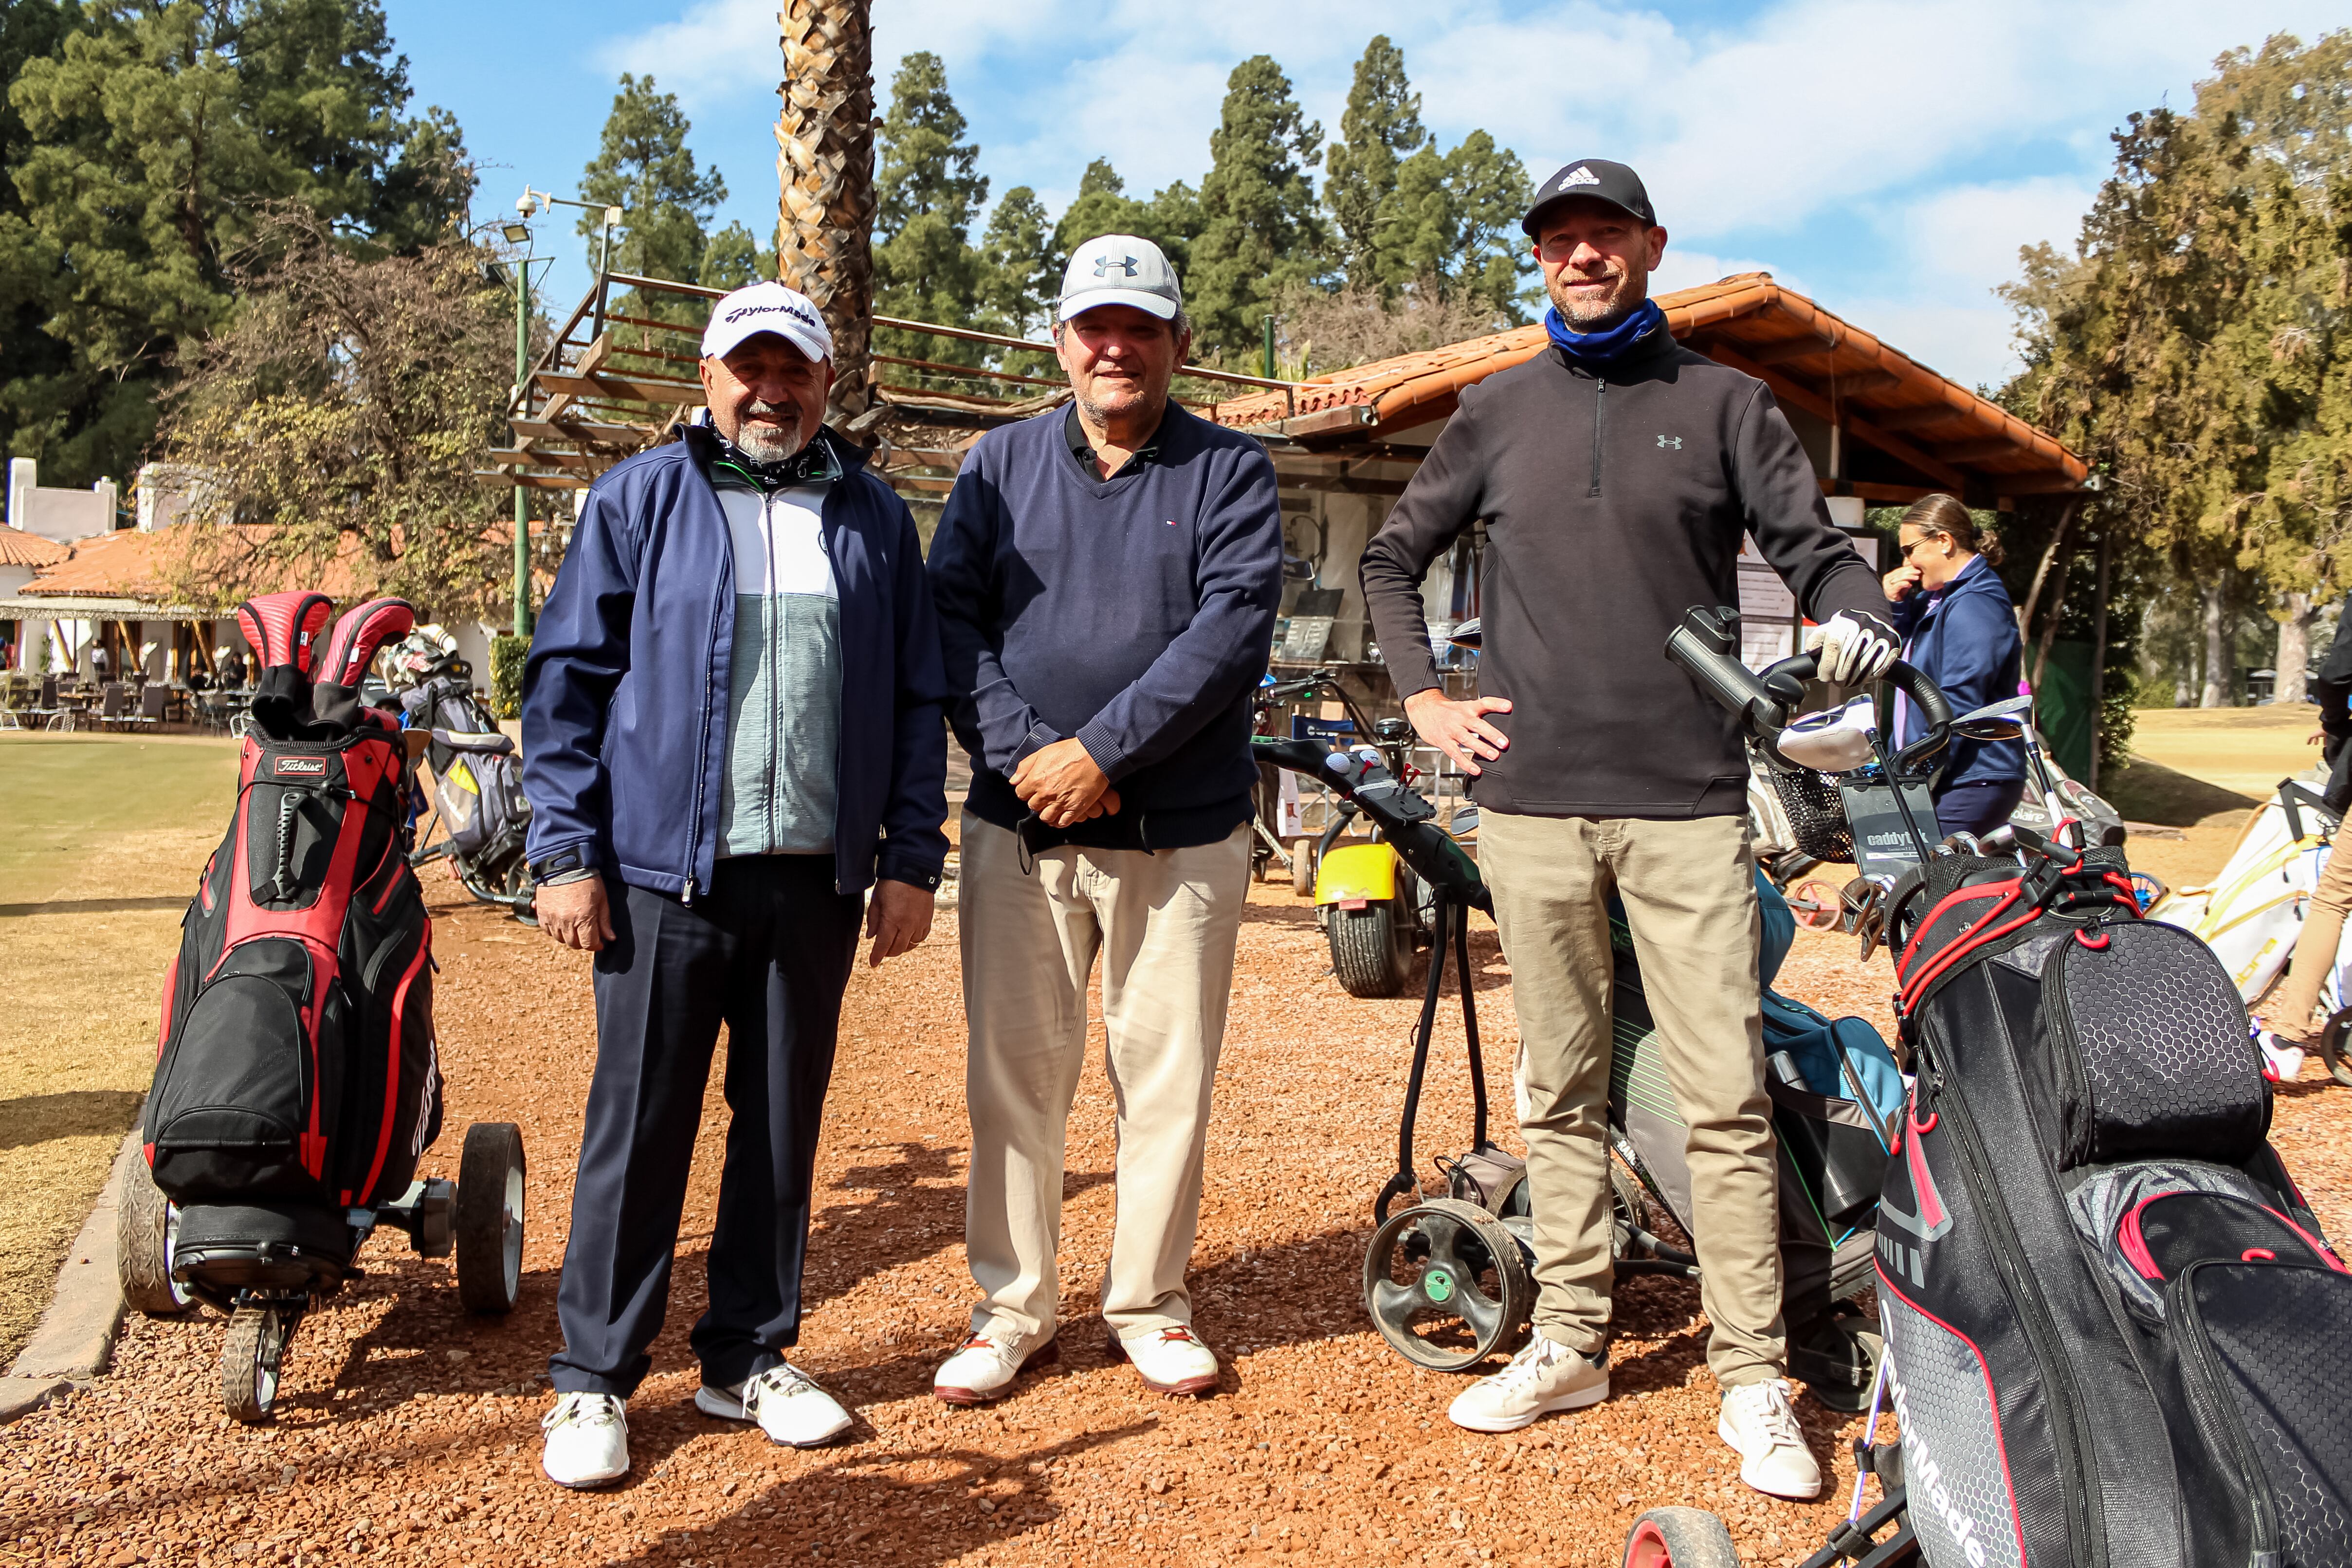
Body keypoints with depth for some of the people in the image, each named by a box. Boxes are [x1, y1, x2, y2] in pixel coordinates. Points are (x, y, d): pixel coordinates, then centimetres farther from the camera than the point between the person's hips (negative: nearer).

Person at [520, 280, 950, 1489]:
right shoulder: (639, 499, 5)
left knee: (784, 1120, 10)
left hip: (818, 878, 3)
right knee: (640, 1123, 3)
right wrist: (567, 853, -5)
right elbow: (567, 680, 2)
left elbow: (916, 699, 12)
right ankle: (594, 1377, 17)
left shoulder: (875, 517, 12)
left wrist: (910, 857, 5)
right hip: (666, 870, -2)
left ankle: (749, 1357, 25)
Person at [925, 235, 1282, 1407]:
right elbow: (951, 616, 1)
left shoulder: (1229, 472, 4)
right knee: (1014, 1072, 6)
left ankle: (1149, 1303, 24)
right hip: (1019, 826, 1)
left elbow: (1232, 627, -9)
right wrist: (1024, 753, -14)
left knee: (1168, 1075, 7)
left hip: (1185, 832, -1)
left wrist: (1100, 751, -17)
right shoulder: (1000, 464, 10)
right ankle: (1013, 1307, 21)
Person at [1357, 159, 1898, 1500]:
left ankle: (1754, 1375, 8)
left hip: (1688, 802, -1)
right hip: (1532, 800, 2)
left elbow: (1813, 544, 4)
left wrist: (1853, 614, -19)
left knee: (1726, 1095, -4)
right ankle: (1571, 1343, 22)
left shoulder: (1723, 400, 9)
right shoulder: (1500, 410, 13)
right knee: (1563, 1089, 10)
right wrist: (1424, 696, 8)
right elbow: (1393, 560, 20)